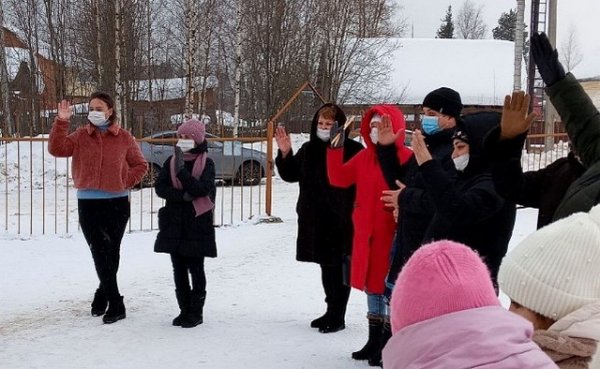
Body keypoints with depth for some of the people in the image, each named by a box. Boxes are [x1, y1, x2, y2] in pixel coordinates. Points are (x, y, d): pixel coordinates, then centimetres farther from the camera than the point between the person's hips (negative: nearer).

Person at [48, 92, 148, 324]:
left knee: (111, 253, 6)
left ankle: (102, 296, 22)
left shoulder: (124, 138, 1)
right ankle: (116, 304, 6)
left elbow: (140, 165, 7)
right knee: (100, 254, -3)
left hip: (117, 203, 0)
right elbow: (57, 149, -8)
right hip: (88, 203, 1)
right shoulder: (81, 136, 5)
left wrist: (125, 183, -5)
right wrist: (61, 122, -16)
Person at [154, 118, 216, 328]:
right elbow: (160, 187, -2)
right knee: (179, 270, 9)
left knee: (196, 270, 2)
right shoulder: (171, 161, 8)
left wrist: (182, 170, -24)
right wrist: (183, 195, -16)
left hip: (197, 224, -4)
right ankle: (185, 310, 20)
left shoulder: (207, 163, -3)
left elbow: (202, 189, -17)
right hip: (174, 224, 4)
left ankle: (196, 312, 11)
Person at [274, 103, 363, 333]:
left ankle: (337, 316, 13)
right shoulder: (308, 150, 10)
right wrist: (285, 154, 0)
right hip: (315, 220, 7)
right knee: (326, 267, 17)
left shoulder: (352, 149, -11)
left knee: (339, 268, 2)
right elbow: (290, 175, 15)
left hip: (341, 221, -7)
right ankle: (332, 311, 31)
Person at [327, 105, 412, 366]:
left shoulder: (406, 157, -13)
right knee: (372, 285, 15)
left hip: (393, 234, -7)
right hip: (366, 234, 7)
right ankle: (374, 341, 28)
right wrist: (335, 148, -2)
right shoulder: (364, 157, 9)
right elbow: (339, 178, 7)